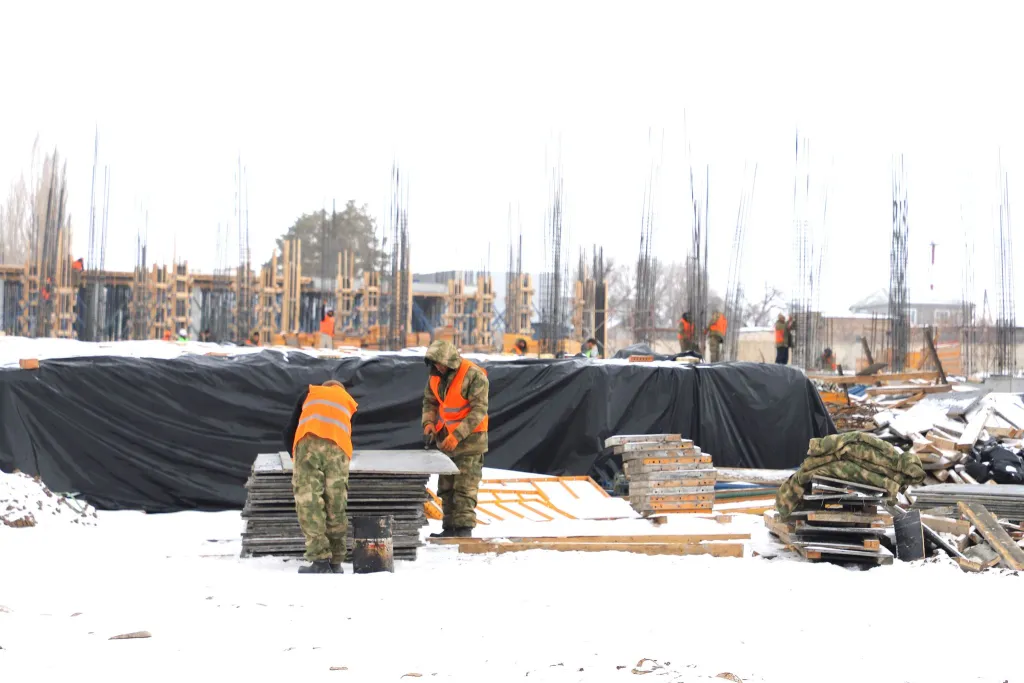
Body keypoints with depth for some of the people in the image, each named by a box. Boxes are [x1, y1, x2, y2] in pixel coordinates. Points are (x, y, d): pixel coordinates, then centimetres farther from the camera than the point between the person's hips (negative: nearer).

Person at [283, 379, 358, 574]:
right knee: (336, 507, 5)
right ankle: (335, 563, 4)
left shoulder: (309, 394, 32)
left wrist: (295, 456, 41)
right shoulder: (348, 402, 37)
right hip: (338, 448, 2)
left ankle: (320, 560, -15)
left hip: (308, 441, -2)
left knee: (308, 502, -6)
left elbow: (289, 432, 27)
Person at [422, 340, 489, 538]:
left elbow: (479, 410, -21)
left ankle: (464, 528, -7)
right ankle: (449, 528, 16)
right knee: (446, 486, 10)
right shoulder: (435, 376, 3)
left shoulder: (474, 375, -19)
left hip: (470, 439, -7)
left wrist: (457, 436, -25)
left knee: (464, 487, -10)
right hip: (445, 439, 7)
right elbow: (429, 402, 15)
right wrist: (428, 422, -6)